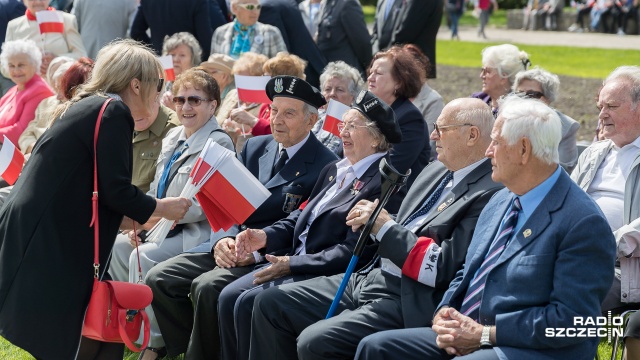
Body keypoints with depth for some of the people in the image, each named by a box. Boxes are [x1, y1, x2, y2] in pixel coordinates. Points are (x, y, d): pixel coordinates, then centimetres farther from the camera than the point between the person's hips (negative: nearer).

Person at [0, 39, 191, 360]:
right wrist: (161, 208, 4)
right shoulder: (114, 111, -9)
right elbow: (115, 190, -13)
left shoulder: (85, 107, 19)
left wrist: (138, 216, 28)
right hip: (47, 244, -10)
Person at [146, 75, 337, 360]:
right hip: (229, 243, 7)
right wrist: (222, 240, -10)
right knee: (159, 278, -9)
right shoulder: (254, 147, 14)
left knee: (206, 286, -30)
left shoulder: (324, 166, -7)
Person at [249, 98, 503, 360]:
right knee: (270, 303, 3)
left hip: (407, 303, -10)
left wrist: (384, 226, -15)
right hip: (369, 279, 10)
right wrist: (372, 220, -2)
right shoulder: (435, 171, 15)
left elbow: (443, 268, -20)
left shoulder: (489, 194, -14)